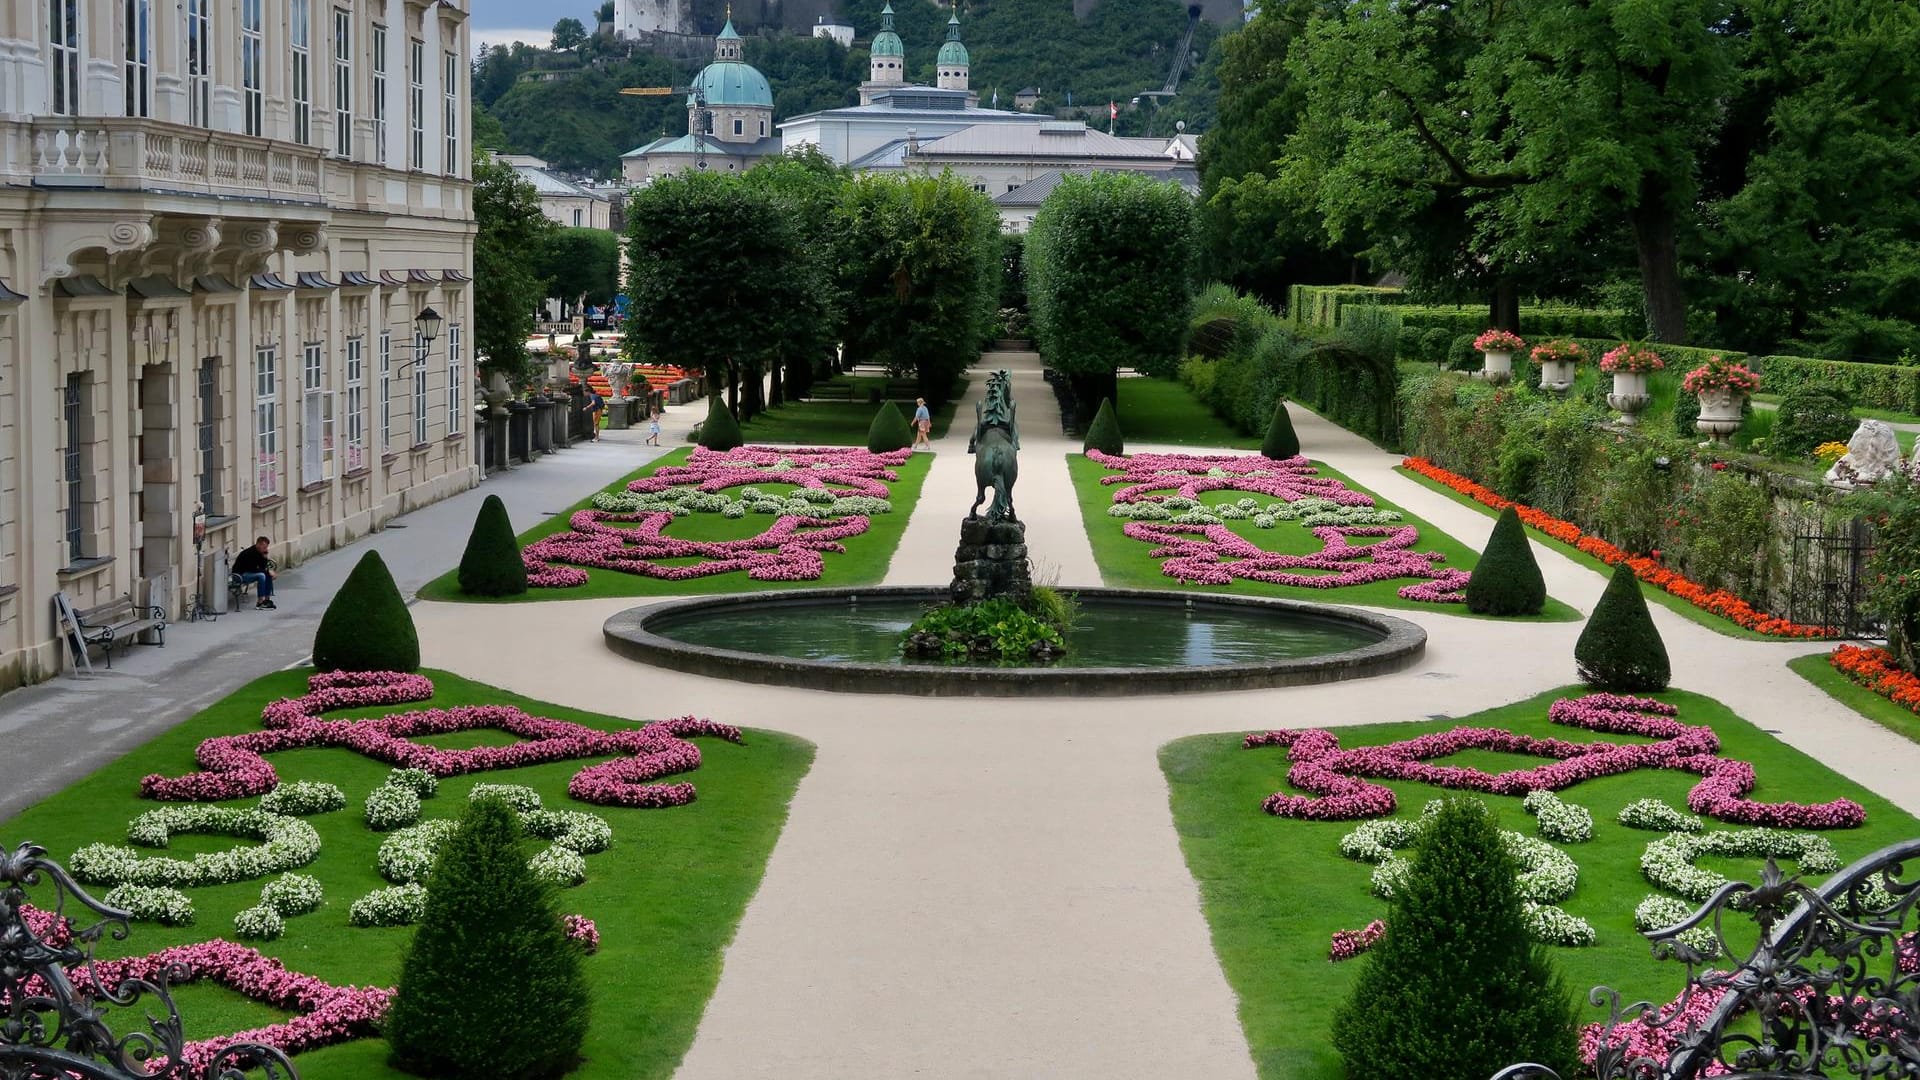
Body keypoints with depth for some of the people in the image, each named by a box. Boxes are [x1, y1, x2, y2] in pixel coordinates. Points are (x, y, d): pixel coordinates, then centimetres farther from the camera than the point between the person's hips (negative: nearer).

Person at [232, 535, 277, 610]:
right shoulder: (250, 553, -25)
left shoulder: (259, 553, 2)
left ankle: (267, 599, 3)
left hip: (249, 573, 10)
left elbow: (263, 567, 6)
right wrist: (267, 571, -21)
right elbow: (252, 569, -28)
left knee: (268, 574, 1)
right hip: (240, 575, -10)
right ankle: (260, 603, -24)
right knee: (261, 575, -28)